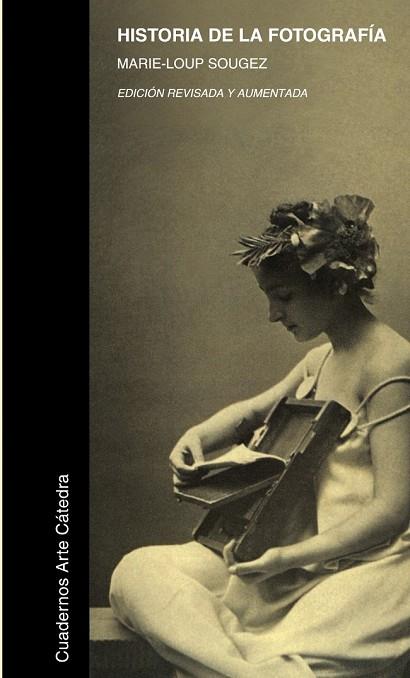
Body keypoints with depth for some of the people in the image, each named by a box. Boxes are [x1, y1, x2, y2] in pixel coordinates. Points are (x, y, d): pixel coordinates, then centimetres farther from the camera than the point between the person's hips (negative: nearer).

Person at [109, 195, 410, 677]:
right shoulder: (321, 359, 13)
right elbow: (252, 411, 26)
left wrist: (289, 557, -22)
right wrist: (198, 436, 5)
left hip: (369, 562, -8)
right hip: (305, 551, 9)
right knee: (136, 573, -12)